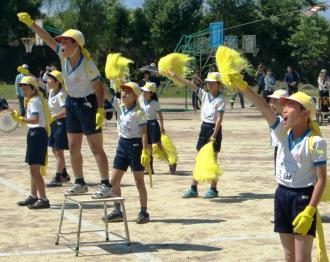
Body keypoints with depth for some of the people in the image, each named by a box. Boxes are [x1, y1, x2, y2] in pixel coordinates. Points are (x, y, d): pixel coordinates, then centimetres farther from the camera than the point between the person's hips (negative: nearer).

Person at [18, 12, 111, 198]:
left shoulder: (87, 64, -22)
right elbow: (47, 38, 0)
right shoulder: (64, 56, -4)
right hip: (72, 103, 8)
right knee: (73, 147, 11)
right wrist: (30, 23, -7)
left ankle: (106, 185, -3)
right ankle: (80, 183, 21)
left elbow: (99, 88, -17)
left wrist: (101, 110, -24)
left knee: (96, 148, -6)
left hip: (88, 103, -8)